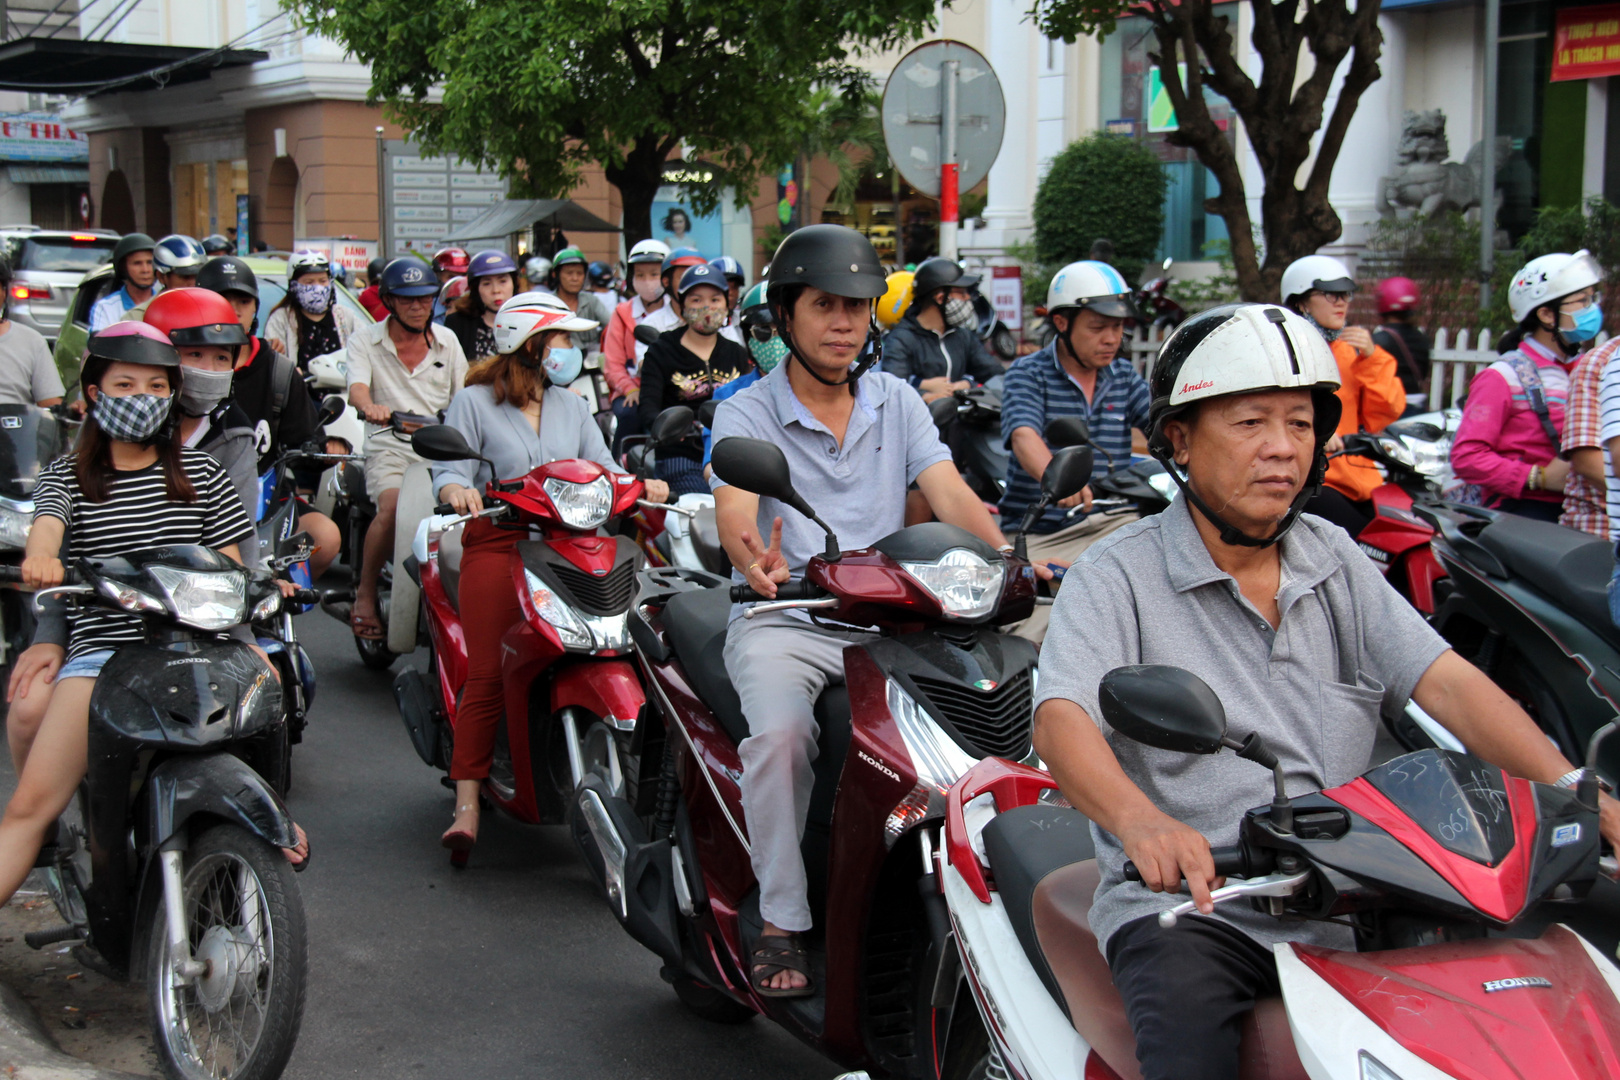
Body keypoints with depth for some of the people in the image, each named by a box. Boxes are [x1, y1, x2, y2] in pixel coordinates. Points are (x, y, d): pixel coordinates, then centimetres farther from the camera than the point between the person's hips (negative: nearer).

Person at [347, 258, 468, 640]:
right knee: (393, 504, -33)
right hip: (391, 447, -3)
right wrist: (371, 406, -36)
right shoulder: (366, 343, 7)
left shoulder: (446, 340, 16)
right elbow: (356, 388, -12)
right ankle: (365, 593, -16)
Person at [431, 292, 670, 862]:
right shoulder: (474, 403, 9)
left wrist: (643, 486, -5)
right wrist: (458, 490, -25)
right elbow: (450, 468, -1)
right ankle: (467, 804, -12)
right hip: (497, 543, -4)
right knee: (489, 674, -14)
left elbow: (602, 470, 16)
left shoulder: (573, 407, 23)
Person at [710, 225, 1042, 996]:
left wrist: (1005, 554, -22)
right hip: (784, 618, -3)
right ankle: (780, 921, -17)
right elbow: (734, 511, -17)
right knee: (781, 729, -32)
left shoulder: (898, 403, 13)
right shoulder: (746, 413, 1)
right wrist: (756, 561, -42)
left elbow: (950, 494, -1)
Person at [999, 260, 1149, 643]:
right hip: (1040, 535, -4)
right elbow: (1024, 437, -21)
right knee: (1028, 640, -24)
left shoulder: (1124, 377, 13)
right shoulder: (1028, 373, -2)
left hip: (1112, 524, 4)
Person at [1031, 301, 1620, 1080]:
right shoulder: (1116, 576, -3)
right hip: (1188, 905, -4)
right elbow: (1060, 721, -18)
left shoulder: (1337, 564, 13)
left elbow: (1445, 681, 2)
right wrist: (1140, 820, -40)